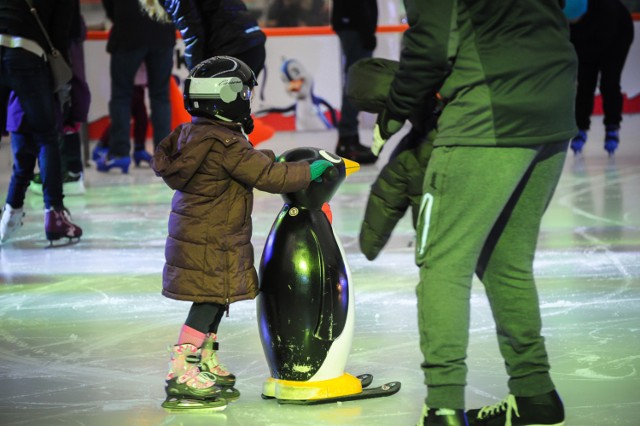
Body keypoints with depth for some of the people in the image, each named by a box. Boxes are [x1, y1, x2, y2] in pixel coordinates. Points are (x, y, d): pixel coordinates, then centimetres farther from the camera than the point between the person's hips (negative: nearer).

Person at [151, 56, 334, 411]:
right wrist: (311, 171, -9)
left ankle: (207, 367, 31)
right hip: (208, 244, -10)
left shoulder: (188, 133, 8)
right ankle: (182, 379, -8)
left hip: (194, 233, 10)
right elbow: (268, 175, -21)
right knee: (209, 304, -8)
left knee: (214, 302, 19)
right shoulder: (227, 145, -22)